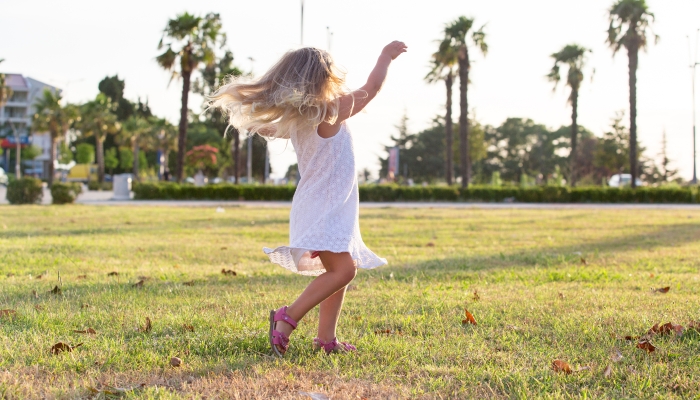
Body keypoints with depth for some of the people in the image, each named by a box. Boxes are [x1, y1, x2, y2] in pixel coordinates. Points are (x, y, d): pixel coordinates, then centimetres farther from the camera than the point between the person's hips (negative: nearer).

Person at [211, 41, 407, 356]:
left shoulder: (296, 118, 6)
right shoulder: (331, 111, -15)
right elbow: (371, 88, -6)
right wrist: (386, 57, 7)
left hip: (331, 209, 9)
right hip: (324, 209, -9)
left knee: (340, 271, 13)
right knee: (342, 270, -17)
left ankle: (326, 338, 13)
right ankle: (287, 319, -18)